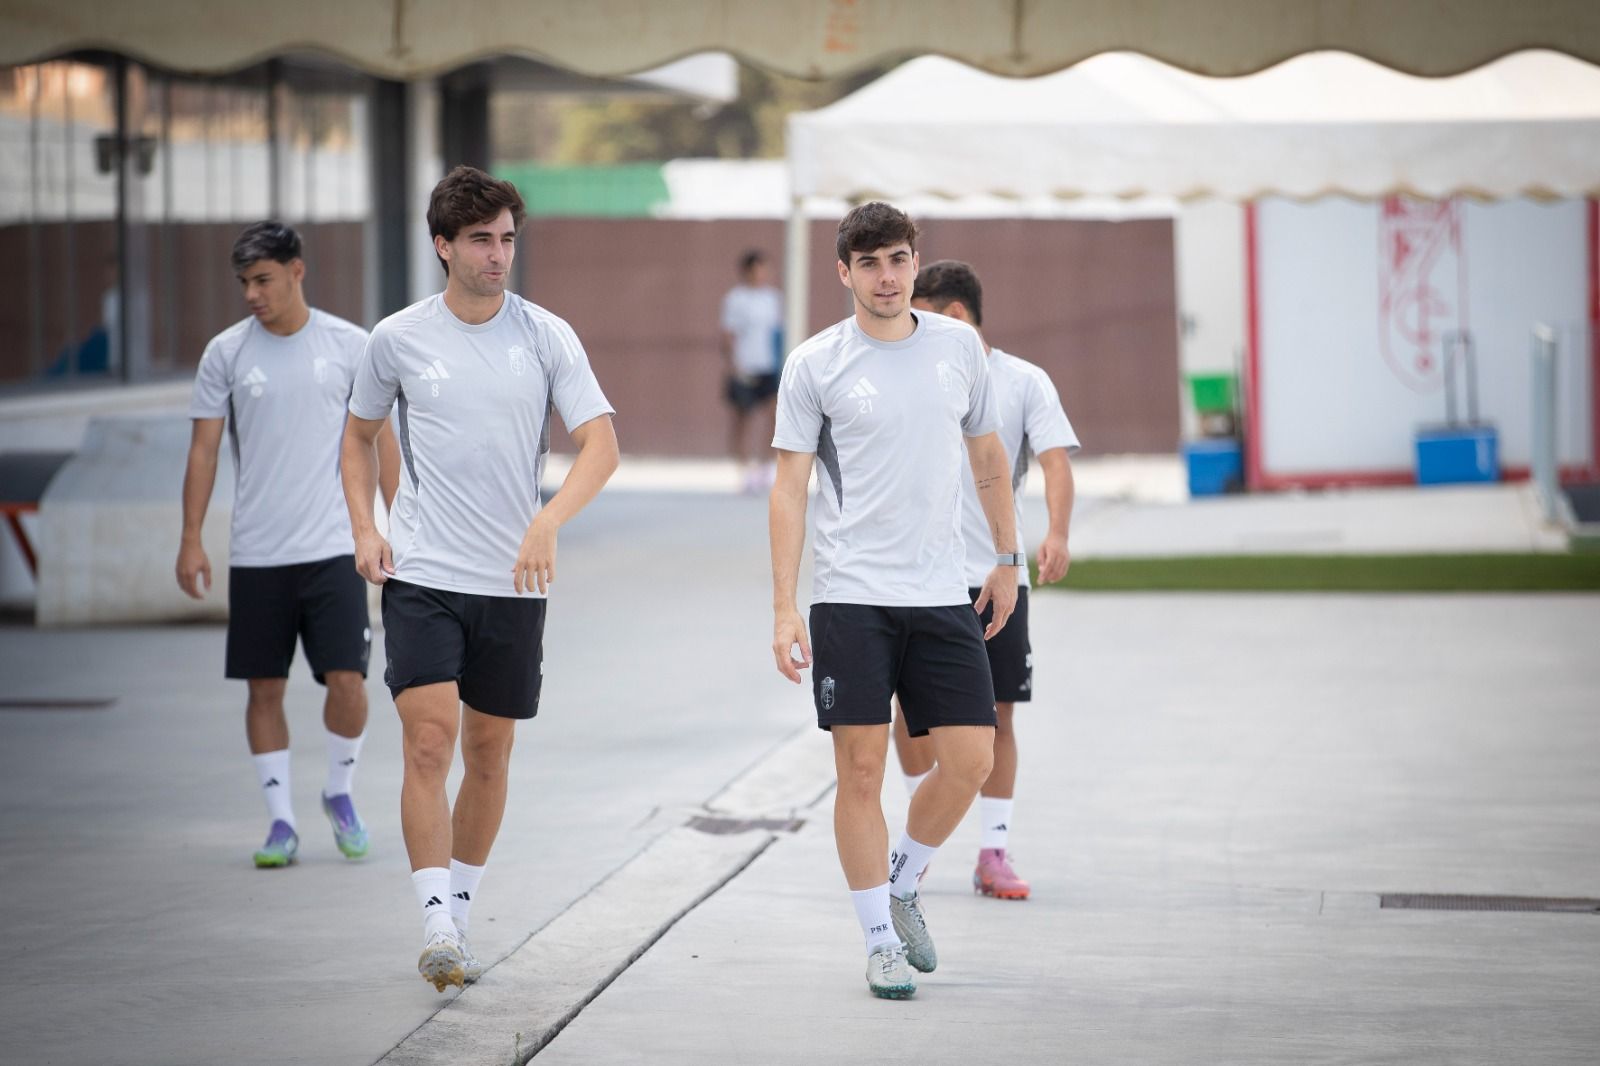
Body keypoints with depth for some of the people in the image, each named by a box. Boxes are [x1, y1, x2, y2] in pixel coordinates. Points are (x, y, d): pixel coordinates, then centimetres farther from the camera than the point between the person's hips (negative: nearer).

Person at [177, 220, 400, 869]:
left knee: (347, 681, -8)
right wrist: (191, 540, -3)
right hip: (255, 554, 1)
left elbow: (380, 440, 6)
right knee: (264, 689, 3)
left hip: (333, 548, -1)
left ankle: (340, 792, 17)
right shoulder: (226, 353, 2)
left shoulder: (350, 346, 1)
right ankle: (281, 821, 12)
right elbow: (203, 450, 3)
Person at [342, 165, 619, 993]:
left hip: (513, 582, 1)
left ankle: (459, 909, 26)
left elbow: (601, 444, -7)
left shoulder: (546, 335, -1)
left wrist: (548, 520, -23)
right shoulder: (398, 338, 1)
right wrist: (363, 528, 3)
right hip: (420, 575, -1)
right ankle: (437, 927, -16)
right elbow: (359, 434, 17)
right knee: (428, 743, -14)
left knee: (489, 756, 9)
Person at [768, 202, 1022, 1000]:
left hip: (943, 596, 3)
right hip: (850, 598, -3)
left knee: (970, 759, -2)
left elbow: (987, 458, 20)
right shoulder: (815, 365, -2)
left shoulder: (958, 346, 7)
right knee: (862, 768, -3)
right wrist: (783, 609, -8)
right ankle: (880, 942, 8)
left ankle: (902, 887, 23)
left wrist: (1006, 558, 19)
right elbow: (789, 488, -3)